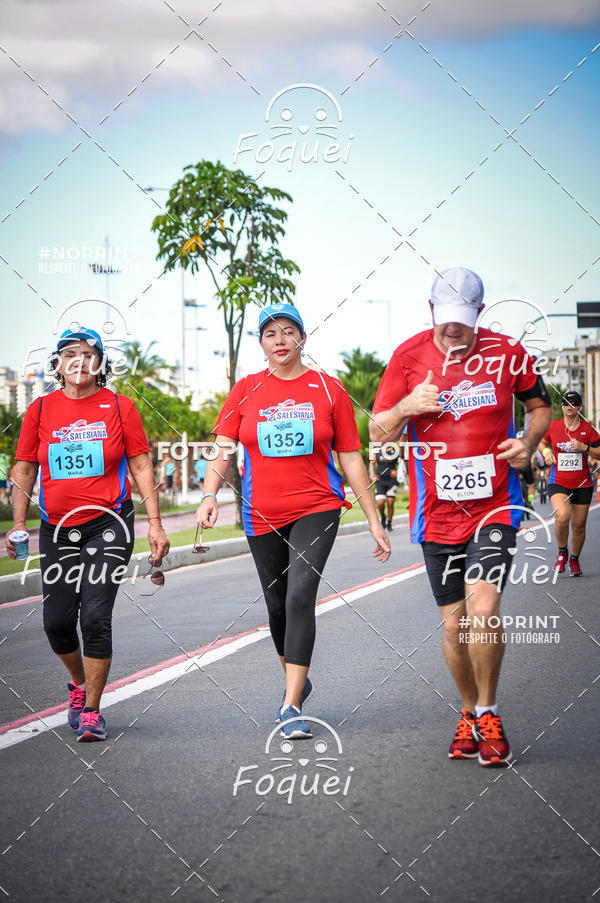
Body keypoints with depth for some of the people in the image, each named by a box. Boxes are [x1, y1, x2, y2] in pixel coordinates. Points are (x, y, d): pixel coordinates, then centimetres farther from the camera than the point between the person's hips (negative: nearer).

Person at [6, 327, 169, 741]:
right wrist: (19, 523, 1)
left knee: (95, 617, -11)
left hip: (109, 525, -3)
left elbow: (141, 466, 2)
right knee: (57, 621, 3)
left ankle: (91, 712, -1)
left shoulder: (119, 406, 1)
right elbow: (24, 469, 9)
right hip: (57, 530, 3)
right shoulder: (41, 409, 5)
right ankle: (80, 683, 34)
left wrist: (155, 523, -3)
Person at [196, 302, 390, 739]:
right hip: (262, 515, 3)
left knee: (300, 596, -19)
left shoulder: (329, 390, 2)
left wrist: (374, 521, 3)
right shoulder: (246, 390, 5)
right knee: (278, 605, 12)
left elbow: (351, 459, 4)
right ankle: (297, 681, 38)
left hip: (317, 508, -3)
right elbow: (223, 451, 1)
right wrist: (210, 495, -18)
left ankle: (291, 707, -18)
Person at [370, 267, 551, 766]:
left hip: (494, 505, -2)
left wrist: (528, 442, -5)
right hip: (437, 512, 2)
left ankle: (488, 715, 3)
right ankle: (469, 713, 29)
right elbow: (378, 432, 2)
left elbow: (540, 405, 15)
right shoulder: (408, 356, -1)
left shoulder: (506, 353, -2)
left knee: (482, 611, -17)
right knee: (454, 624, 7)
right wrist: (406, 407, -18)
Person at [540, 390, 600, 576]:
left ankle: (574, 560, 27)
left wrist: (584, 447, -13)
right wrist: (546, 452, 0)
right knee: (562, 516, -26)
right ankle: (562, 552, -1)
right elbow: (542, 442, 21)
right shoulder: (553, 426, 2)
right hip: (558, 482, -1)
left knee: (579, 525, 3)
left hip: (582, 484, 1)